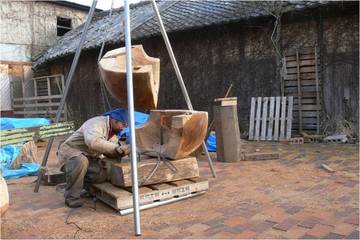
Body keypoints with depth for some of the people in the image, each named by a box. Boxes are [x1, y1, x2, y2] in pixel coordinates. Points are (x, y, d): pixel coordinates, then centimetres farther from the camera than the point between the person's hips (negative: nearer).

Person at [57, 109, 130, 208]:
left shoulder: (113, 133, 4)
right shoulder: (97, 123, -25)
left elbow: (109, 152, -1)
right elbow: (93, 141, -44)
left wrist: (121, 151, -22)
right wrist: (116, 148, -39)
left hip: (89, 157, 8)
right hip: (69, 150, -7)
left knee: (103, 174, -17)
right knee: (81, 161, -40)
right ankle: (72, 197, -19)